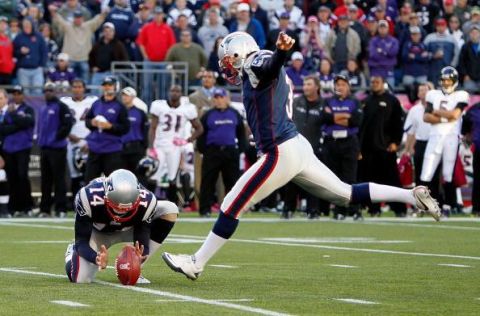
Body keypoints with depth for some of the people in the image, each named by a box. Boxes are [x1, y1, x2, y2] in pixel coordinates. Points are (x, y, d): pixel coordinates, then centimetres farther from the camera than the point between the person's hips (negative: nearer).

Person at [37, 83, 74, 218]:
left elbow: (68, 124, -15)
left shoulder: (61, 107, -6)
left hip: (57, 147, -8)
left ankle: (61, 209, -7)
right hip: (44, 148, 8)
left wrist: (58, 137, -15)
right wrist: (39, 138, 13)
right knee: (45, 180, 9)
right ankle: (45, 209, 13)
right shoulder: (43, 109, 19)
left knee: (59, 178, -7)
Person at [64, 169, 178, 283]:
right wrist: (97, 258, -54)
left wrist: (139, 256, -52)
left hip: (128, 230, 2)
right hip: (97, 232, -2)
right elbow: (81, 242, -33)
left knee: (169, 210, -22)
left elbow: (142, 243, -27)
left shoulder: (146, 202, -33)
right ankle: (73, 252, 18)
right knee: (80, 279, -23)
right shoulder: (90, 198, -39)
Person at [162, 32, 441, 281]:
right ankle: (411, 196, 10)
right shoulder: (255, 77, 20)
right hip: (298, 147, 10)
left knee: (232, 206, -2)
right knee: (346, 194, 14)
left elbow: (272, 64, -32)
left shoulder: (256, 64, -10)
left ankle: (197, 263, 4)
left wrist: (282, 50, -53)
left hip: (282, 154, -10)